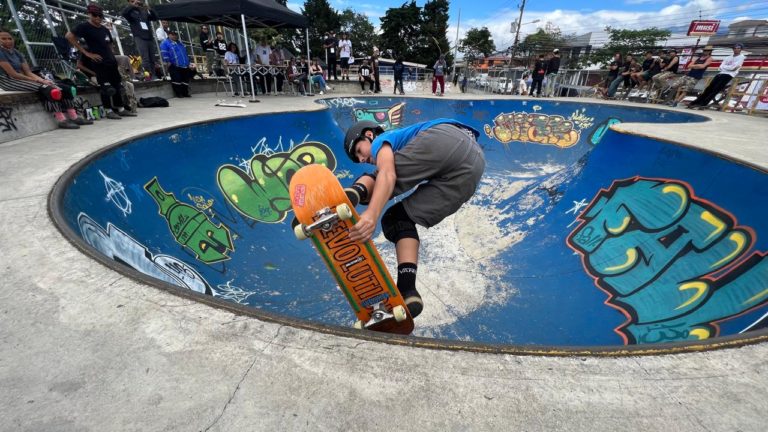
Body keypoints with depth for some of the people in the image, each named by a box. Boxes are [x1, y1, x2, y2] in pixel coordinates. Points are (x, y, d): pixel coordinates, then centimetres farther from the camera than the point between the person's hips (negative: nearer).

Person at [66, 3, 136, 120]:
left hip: (111, 61, 6)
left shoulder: (105, 30, 16)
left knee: (117, 85, 6)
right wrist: (86, 53, -11)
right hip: (99, 62, -6)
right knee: (107, 87, -10)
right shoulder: (84, 26, -3)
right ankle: (108, 111, -2)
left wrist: (112, 56, 11)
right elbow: (69, 36, -8)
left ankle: (120, 109, 12)